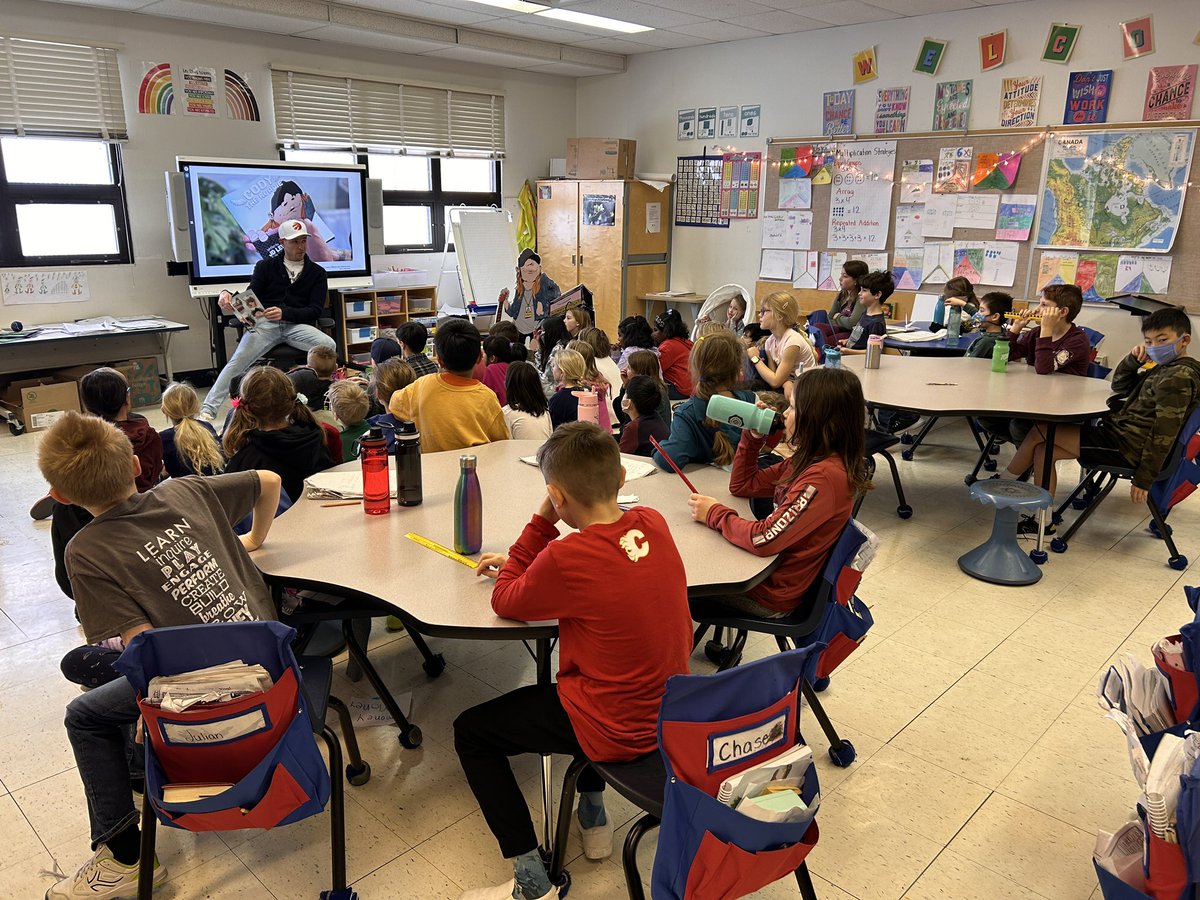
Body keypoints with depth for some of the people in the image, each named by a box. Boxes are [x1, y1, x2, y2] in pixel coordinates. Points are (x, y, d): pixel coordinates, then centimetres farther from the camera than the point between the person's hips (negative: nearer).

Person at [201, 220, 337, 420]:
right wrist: (228, 296, -12)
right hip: (264, 323, 0)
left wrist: (285, 313, -13)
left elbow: (315, 310, 5)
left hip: (297, 326, 0)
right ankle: (208, 410, -25)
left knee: (329, 345, -30)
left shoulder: (317, 273, 16)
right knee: (238, 361, -23)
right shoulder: (265, 266, 19)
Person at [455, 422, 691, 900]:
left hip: (617, 730, -7)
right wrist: (525, 562, 10)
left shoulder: (565, 558, -26)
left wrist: (540, 521, -9)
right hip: (674, 709, 8)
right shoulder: (653, 523, -6)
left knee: (469, 732, 9)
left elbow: (504, 601, -7)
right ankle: (593, 816, 43)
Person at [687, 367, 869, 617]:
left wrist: (714, 514, -16)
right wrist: (753, 437, -1)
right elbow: (742, 486, 13)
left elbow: (764, 539, -31)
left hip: (774, 591, -8)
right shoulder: (808, 461, 3)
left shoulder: (825, 477, -27)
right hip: (774, 566, 8)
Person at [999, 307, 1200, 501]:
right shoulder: (1164, 369, 15)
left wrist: (1144, 478, -18)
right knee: (1043, 451, 5)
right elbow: (1119, 386, 27)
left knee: (1039, 431, -7)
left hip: (1126, 447, -10)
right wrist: (1133, 360, 6)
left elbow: (1164, 433, -19)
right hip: (1119, 435, 10)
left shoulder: (1180, 375, -15)